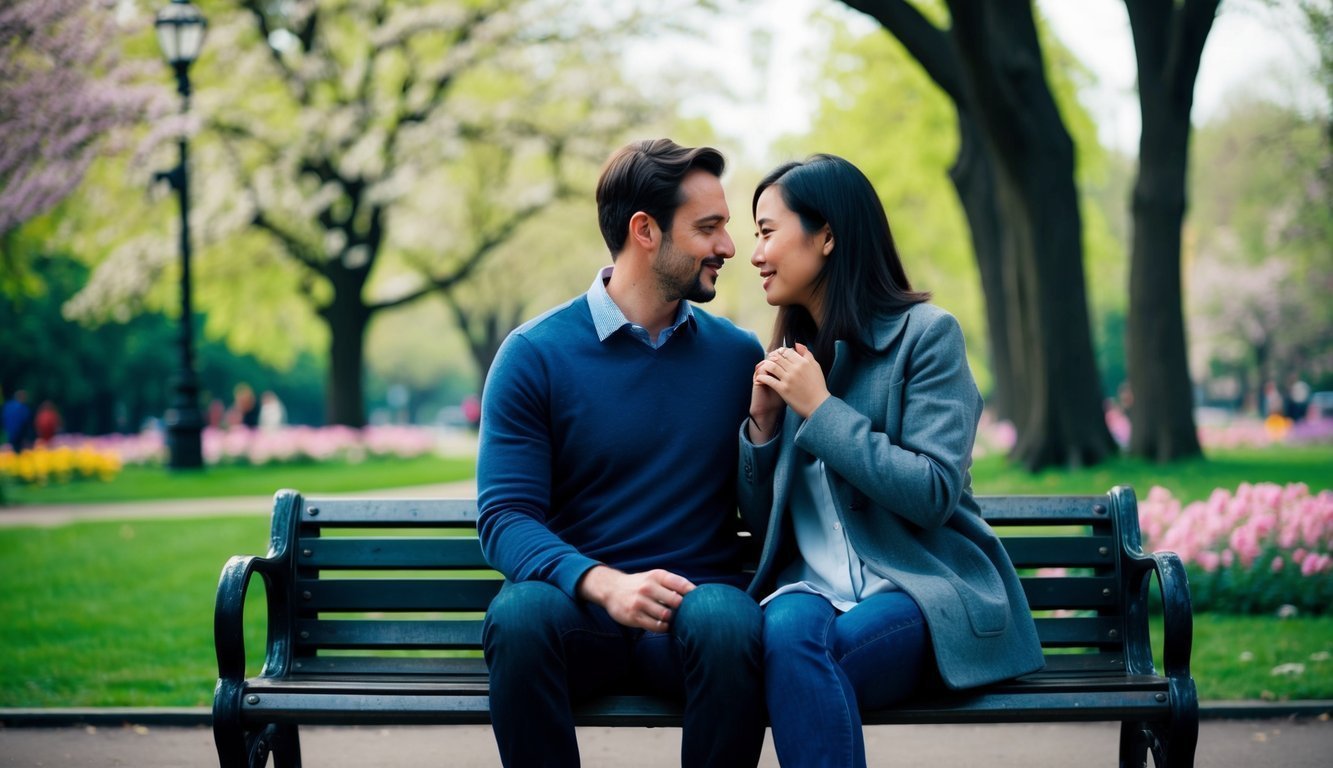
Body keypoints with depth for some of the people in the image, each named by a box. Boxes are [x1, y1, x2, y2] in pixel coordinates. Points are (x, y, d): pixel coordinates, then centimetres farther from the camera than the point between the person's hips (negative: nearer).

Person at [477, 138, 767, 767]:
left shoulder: (740, 355, 11)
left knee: (725, 621, -34)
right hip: (579, 604, -1)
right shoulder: (533, 354, 2)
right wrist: (602, 582, -24)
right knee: (521, 614, -35)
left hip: (697, 601, 1)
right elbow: (505, 515, -6)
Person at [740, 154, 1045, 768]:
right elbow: (761, 524, 18)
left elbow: (932, 495, -13)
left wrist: (821, 408, -10)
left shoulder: (925, 333, -1)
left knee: (794, 652, -34)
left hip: (925, 584, -4)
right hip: (816, 581, 4)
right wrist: (762, 425, 1)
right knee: (787, 630, -33)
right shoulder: (790, 354, 16)